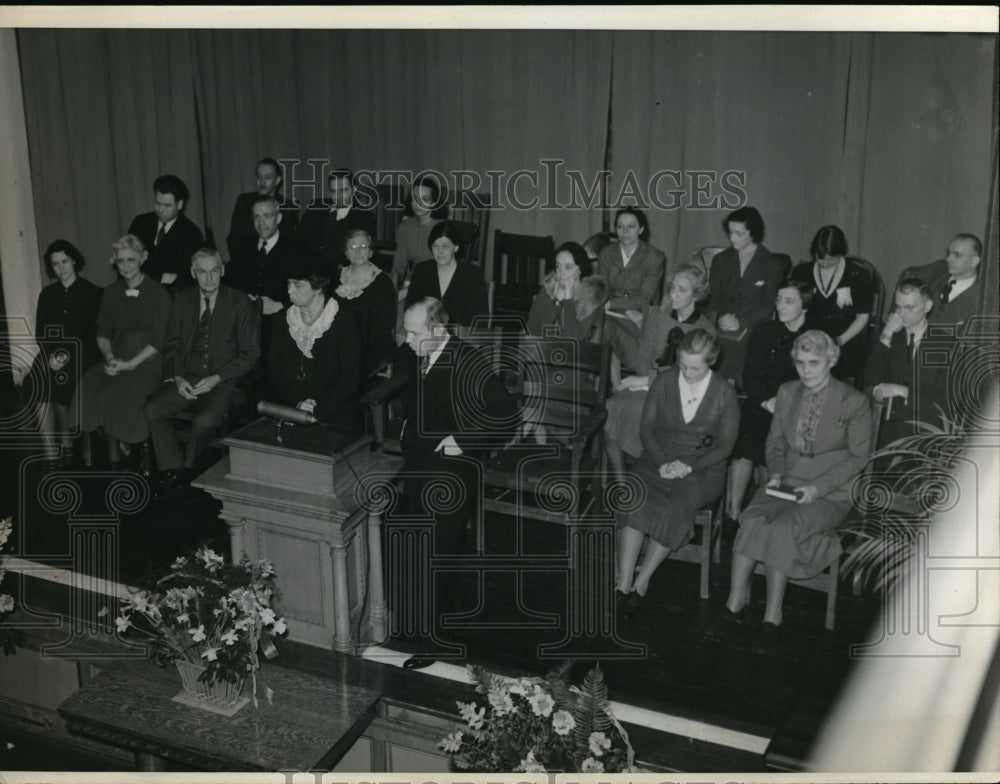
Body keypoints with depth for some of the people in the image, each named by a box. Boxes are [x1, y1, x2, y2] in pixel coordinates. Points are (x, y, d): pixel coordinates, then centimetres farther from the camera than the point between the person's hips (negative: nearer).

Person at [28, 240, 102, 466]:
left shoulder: (92, 293, 2)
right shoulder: (47, 294, 16)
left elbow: (94, 334, -3)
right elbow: (40, 333, 13)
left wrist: (70, 355, -15)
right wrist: (50, 355, -7)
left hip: (82, 355, -4)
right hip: (53, 355, 4)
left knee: (60, 380, -32)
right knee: (36, 383, -26)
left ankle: (65, 441, -15)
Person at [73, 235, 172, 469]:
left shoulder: (158, 293, -3)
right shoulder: (111, 293, 14)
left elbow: (158, 341, -7)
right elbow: (103, 333, 16)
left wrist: (130, 364, -15)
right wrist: (109, 357, -5)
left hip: (147, 363, -5)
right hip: (116, 361, 5)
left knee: (116, 395, -31)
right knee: (86, 391, -24)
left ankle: (116, 453, -6)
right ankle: (116, 449, -9)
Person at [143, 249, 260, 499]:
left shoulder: (240, 304, -3)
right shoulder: (182, 300, 9)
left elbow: (250, 354, -4)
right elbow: (171, 345, 12)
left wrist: (216, 379, -14)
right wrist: (177, 378, -7)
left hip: (223, 382, -4)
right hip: (186, 379, 4)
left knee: (205, 420, -31)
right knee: (152, 409, -21)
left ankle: (187, 466, -3)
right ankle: (172, 469, -6)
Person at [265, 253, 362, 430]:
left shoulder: (344, 324, -3)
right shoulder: (283, 322, 11)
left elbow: (351, 380, -7)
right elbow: (274, 373, 9)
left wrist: (316, 410, -16)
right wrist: (296, 404, -8)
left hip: (335, 417, -3)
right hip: (290, 413, 3)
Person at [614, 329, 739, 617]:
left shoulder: (724, 393, -1)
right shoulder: (663, 381, 4)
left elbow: (724, 445, 0)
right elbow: (647, 427, 5)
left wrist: (689, 466, -14)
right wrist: (663, 463, -12)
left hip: (703, 470, -1)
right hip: (658, 461, 2)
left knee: (676, 507, -34)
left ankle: (642, 581, -21)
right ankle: (623, 584, -33)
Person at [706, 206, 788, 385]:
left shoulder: (773, 264, 7)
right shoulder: (721, 261, 19)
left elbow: (769, 306, 0)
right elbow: (714, 298, 14)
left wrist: (740, 322, -13)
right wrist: (720, 319, -8)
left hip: (754, 330, -2)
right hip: (722, 330, 2)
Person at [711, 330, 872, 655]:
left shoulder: (854, 402, -2)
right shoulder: (787, 392, 12)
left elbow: (858, 457, -1)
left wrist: (817, 488, -13)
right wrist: (776, 474, -2)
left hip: (829, 494, -4)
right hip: (787, 484, 4)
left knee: (781, 528, -31)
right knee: (752, 520, -27)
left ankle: (772, 616, -20)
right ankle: (735, 604, -19)